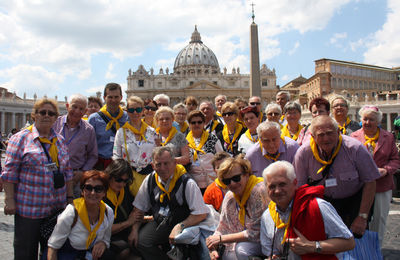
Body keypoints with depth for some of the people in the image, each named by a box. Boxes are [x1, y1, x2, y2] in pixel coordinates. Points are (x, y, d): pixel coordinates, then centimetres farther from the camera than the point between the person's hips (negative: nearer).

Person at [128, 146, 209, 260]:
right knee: (140, 240, -19)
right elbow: (139, 208, 10)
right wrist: (134, 230, -2)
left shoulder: (187, 183, -15)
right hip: (158, 223, 4)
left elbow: (201, 214, -16)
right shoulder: (150, 180, 0)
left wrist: (180, 226, -25)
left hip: (183, 226, -4)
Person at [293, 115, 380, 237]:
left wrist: (362, 217, -15)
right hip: (325, 200, 1)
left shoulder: (355, 148, -21)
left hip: (355, 199, 0)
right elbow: (299, 188, -9)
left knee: (358, 235, -10)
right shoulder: (303, 153, -18)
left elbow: (370, 182, -13)